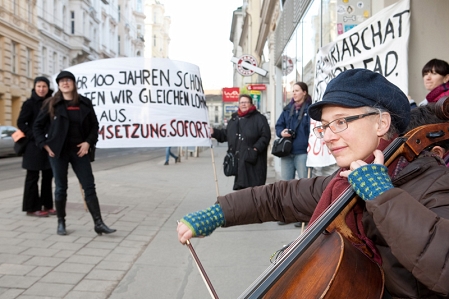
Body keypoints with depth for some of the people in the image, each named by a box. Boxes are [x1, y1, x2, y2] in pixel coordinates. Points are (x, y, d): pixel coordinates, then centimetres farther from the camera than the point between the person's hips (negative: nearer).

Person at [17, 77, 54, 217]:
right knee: (33, 177, 1)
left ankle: (47, 206, 19)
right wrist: (33, 136, -17)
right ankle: (32, 208, 7)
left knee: (48, 176, 10)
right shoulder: (29, 103, -5)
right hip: (34, 146, -6)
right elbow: (21, 123, -9)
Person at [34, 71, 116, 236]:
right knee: (61, 188, 6)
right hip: (58, 152, -1)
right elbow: (38, 126, 6)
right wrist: (45, 145, -3)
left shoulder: (85, 103, 3)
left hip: (79, 151, 1)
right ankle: (61, 223, 20)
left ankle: (98, 223, 0)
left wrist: (88, 142, -5)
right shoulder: (52, 104, 0)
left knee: (89, 187, -2)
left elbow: (94, 125, 9)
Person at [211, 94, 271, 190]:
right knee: (239, 186, 11)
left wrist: (256, 148, -17)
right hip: (237, 159, 6)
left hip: (253, 161, -6)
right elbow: (225, 134, 24)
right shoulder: (234, 119, 20)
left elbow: (265, 136, -7)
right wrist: (214, 132, 9)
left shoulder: (259, 118, 0)